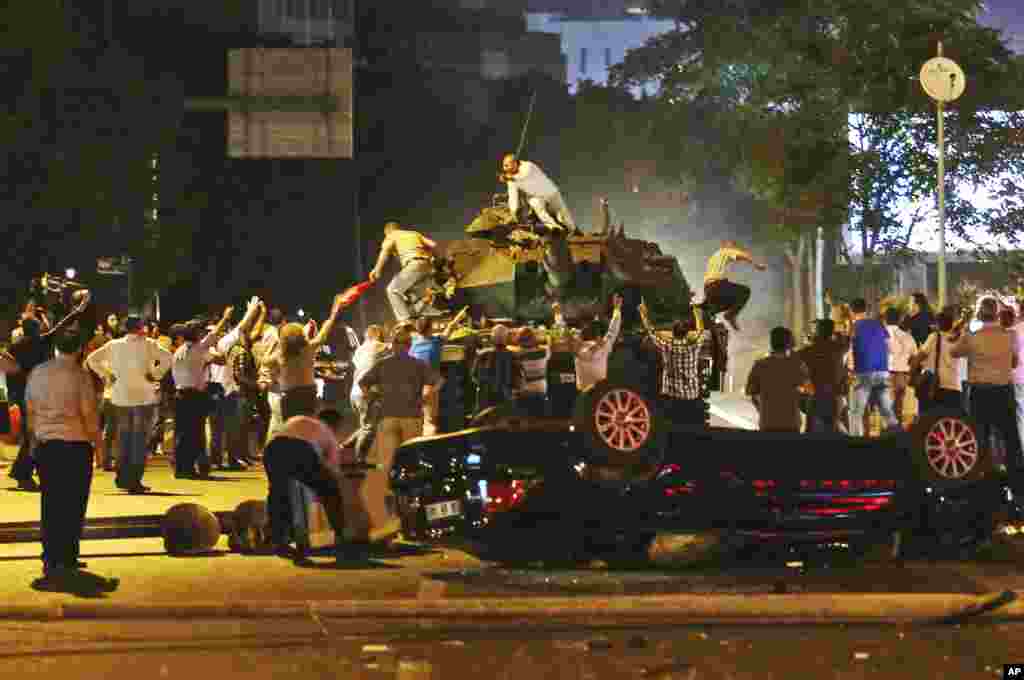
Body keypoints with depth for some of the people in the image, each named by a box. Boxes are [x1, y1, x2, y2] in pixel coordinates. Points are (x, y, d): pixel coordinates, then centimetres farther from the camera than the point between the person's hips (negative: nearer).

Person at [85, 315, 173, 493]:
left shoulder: (114, 345, 6)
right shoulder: (147, 344, -5)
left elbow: (92, 359, 8)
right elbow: (167, 357, -17)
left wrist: (107, 374, 8)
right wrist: (155, 374, -8)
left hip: (121, 397, 4)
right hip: (143, 397, -4)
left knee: (124, 438, 16)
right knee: (140, 439, 1)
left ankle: (123, 478, 17)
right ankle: (135, 480, -3)